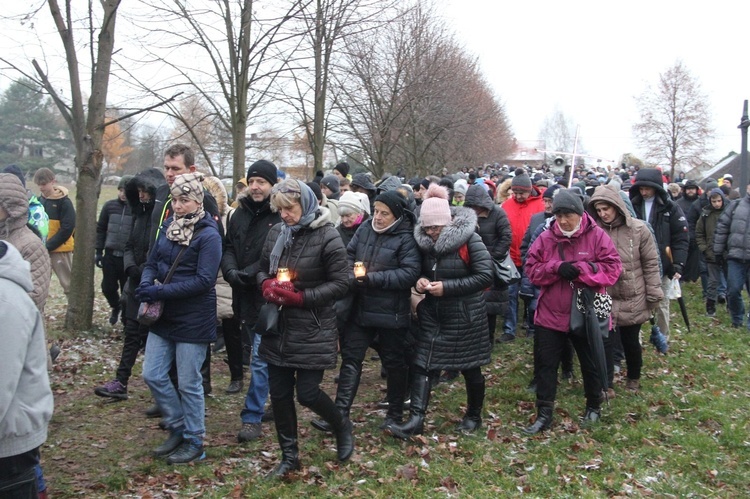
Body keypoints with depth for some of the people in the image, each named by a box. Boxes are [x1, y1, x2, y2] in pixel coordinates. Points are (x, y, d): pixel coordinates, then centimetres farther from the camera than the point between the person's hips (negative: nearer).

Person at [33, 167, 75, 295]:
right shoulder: (40, 200, 7)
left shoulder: (64, 202, -11)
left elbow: (67, 229, -16)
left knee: (68, 283, 2)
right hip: (41, 248, 6)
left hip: (60, 249, -6)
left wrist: (48, 245, -19)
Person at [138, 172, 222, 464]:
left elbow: (204, 280, -21)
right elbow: (152, 262, 11)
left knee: (189, 383, 4)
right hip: (164, 316, 7)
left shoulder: (208, 235, -15)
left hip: (193, 320, -7)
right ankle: (178, 428, 29)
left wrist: (161, 291, -24)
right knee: (153, 375, 9)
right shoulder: (168, 226, 6)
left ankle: (194, 442, 21)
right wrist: (146, 285, -11)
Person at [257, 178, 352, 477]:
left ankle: (342, 427, 28)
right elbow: (262, 269, 16)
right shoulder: (276, 233, 4)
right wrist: (268, 285, -8)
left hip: (312, 330, -6)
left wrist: (300, 297, -20)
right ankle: (289, 455, 27)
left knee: (307, 393, -4)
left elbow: (341, 283, -12)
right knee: (279, 393, 9)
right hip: (278, 326, 6)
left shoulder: (327, 237, -13)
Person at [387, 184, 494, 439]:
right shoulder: (425, 241, 0)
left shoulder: (468, 239, -17)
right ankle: (416, 419, 0)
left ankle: (474, 416, 31)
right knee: (421, 365, -3)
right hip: (432, 313, 5)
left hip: (465, 317, -5)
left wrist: (447, 287, -23)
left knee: (470, 369, 10)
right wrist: (421, 281, -9)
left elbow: (485, 276, -19)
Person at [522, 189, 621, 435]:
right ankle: (544, 414, 16)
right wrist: (557, 268, -20)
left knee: (590, 364, 16)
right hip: (550, 314, 2)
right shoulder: (545, 238, -1)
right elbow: (531, 269, -3)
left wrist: (580, 269, -25)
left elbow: (612, 269, -13)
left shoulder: (597, 236, -8)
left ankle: (593, 407, 38)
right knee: (547, 365, 5)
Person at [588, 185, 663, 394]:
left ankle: (633, 378, 37)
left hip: (633, 298, -1)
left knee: (631, 341, 13)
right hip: (604, 297, 1)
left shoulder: (638, 229, -8)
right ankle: (605, 384, 14)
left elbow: (651, 264, -3)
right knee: (603, 340, 0)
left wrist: (653, 294, -5)